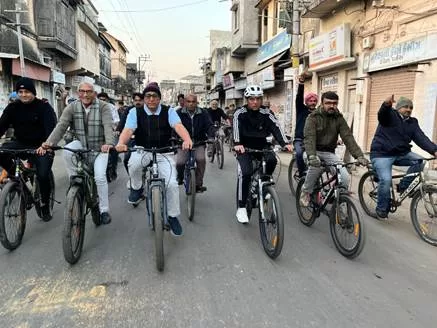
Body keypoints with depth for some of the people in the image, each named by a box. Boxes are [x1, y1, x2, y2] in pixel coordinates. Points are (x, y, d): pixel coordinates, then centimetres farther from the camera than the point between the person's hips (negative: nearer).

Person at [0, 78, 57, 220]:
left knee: (43, 176, -13)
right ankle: (14, 174, 4)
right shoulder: (13, 107, 1)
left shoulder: (44, 107, -11)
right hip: (20, 143, 4)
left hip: (40, 146, -4)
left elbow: (51, 128, -23)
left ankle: (45, 206, 9)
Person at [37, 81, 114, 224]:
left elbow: (108, 126, -26)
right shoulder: (72, 108, -4)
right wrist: (49, 143, -33)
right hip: (81, 144, 3)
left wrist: (109, 143, -46)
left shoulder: (103, 107, -11)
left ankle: (104, 210, 2)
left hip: (99, 148, -2)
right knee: (67, 151, -31)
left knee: (100, 177, -16)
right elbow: (61, 126, -16)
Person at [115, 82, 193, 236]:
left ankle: (173, 216, 13)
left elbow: (178, 126, -21)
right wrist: (121, 143, -41)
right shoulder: (135, 112, -2)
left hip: (164, 152, 1)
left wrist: (187, 140, -43)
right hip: (142, 150, 0)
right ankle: (137, 188, -1)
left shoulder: (169, 111, -3)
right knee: (133, 164, -35)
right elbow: (128, 129, -18)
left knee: (172, 184, -11)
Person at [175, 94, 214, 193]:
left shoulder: (203, 113, 0)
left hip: (199, 142, 0)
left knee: (201, 159, -26)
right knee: (179, 162, -18)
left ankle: (198, 184, -7)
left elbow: (209, 125, -6)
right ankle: (179, 178, 18)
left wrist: (211, 136, -25)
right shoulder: (179, 113, -3)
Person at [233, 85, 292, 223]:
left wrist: (285, 143, -34)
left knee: (272, 160, -27)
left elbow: (276, 127, -17)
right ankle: (241, 208, -12)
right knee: (246, 172, -23)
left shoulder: (266, 113, -5)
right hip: (244, 147, -2)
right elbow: (236, 127, -29)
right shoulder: (240, 113, -12)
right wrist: (237, 144, -49)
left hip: (261, 146, 3)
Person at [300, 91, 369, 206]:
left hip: (329, 153, 3)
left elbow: (348, 137, -10)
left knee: (345, 178, -19)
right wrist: (311, 156, -42)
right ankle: (306, 192, -11)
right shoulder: (313, 117, -11)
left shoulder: (339, 118, 0)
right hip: (314, 151, -3)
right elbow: (309, 137, -25)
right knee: (315, 165, -36)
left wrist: (359, 155, -23)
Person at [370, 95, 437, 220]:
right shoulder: (390, 115, -3)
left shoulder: (412, 123, 11)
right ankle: (381, 209, -1)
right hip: (382, 154, -6)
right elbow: (382, 114, -29)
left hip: (401, 154, 6)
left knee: (419, 161, -19)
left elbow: (421, 138, -2)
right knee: (386, 180, -20)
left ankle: (402, 186, 0)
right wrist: (387, 104, -53)